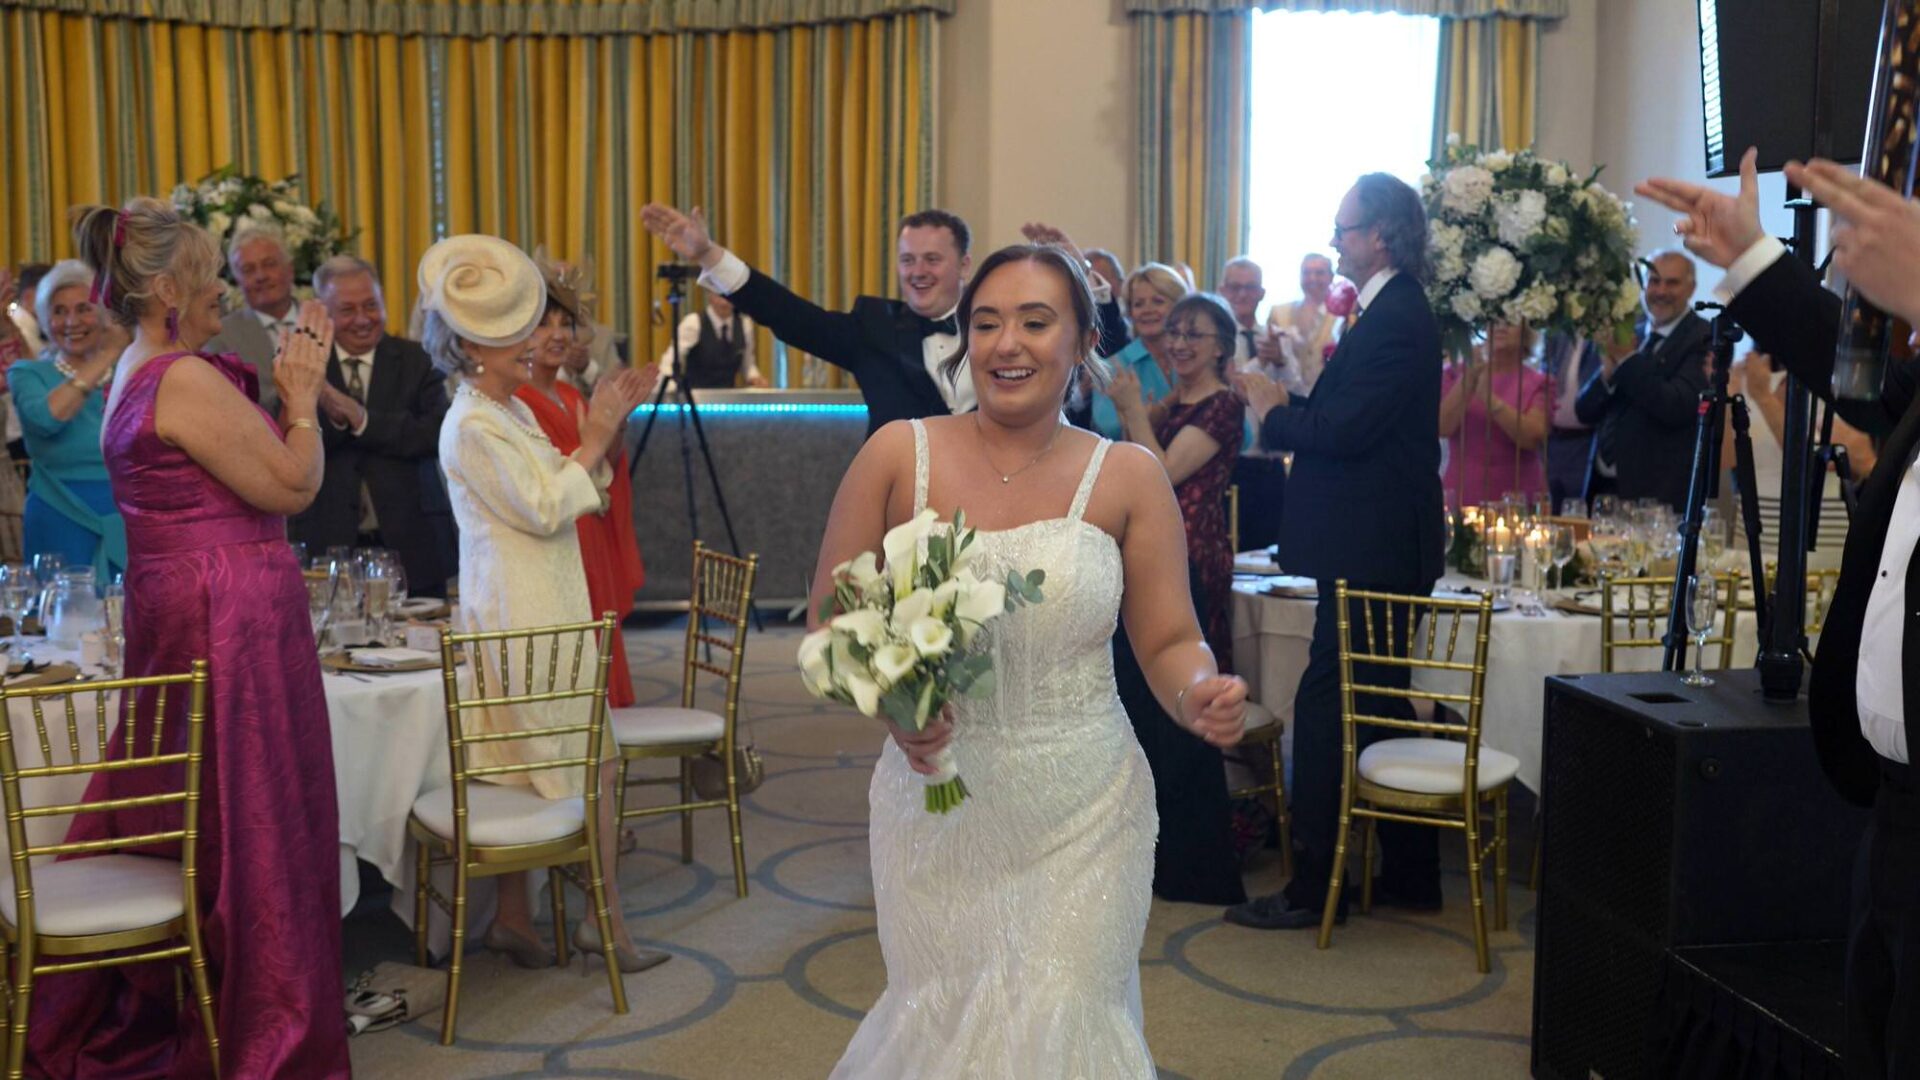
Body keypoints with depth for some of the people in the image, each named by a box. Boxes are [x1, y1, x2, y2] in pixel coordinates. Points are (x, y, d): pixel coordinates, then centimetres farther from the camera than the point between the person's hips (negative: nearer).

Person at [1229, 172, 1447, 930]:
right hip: (1381, 547, 11)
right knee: (1379, 704, 17)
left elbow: (1347, 429, -24)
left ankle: (1314, 887, 2)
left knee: (1325, 707, -6)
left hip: (1371, 551, -11)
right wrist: (1284, 404, 1)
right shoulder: (1395, 310, 15)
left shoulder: (1393, 319, -17)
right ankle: (1410, 876, 27)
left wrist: (1274, 413, -9)